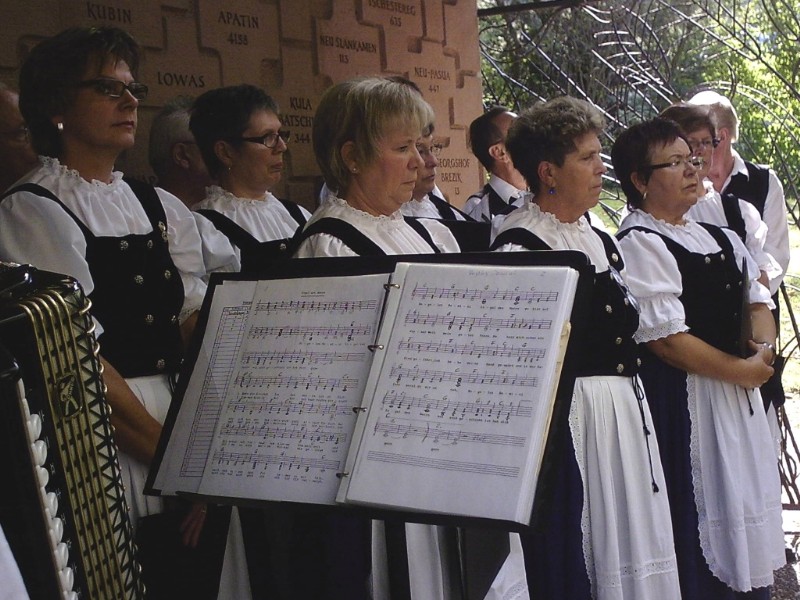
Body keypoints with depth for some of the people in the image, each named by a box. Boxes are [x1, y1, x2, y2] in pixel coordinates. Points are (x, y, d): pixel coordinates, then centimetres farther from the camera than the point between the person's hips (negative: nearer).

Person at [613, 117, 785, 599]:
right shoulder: (640, 245, -13)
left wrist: (763, 351, -4)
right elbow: (666, 340, -18)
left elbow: (757, 301, 17)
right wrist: (742, 370, -11)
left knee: (744, 502, 14)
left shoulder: (719, 238, 14)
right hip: (682, 400, -8)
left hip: (739, 395, 8)